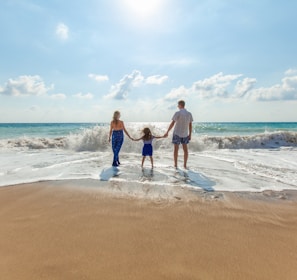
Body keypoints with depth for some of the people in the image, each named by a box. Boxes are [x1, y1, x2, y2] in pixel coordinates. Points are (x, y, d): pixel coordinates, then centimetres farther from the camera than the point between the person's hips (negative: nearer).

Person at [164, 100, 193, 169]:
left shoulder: (178, 113, -14)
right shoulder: (189, 114, 0)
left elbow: (172, 123, -16)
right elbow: (190, 125, 2)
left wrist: (167, 132, -11)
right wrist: (190, 134, 9)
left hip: (177, 133, -4)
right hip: (185, 134, 4)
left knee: (176, 149, 4)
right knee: (185, 149, 10)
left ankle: (175, 164, 8)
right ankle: (185, 165, 12)